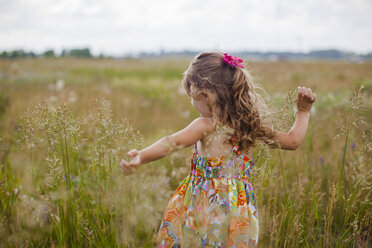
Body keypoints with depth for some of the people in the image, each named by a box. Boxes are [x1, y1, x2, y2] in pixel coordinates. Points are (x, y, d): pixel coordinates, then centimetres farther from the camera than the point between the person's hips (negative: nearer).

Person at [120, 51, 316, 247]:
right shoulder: (252, 125, 2)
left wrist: (141, 157, -37)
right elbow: (293, 141, 11)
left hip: (206, 208, -5)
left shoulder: (205, 126, -13)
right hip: (240, 210, 5)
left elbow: (173, 142, -28)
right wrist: (303, 111, 21)